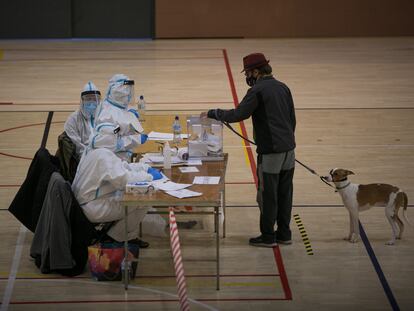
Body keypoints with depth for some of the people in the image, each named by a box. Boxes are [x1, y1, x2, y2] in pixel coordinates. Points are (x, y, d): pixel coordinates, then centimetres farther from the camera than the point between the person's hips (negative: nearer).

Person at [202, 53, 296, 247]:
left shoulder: (258, 91, -12)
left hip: (270, 151, -8)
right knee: (285, 193, 13)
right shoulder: (283, 88, 12)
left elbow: (238, 114, -18)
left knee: (267, 195, 2)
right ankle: (284, 234, 20)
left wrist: (212, 113, -7)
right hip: (288, 148, 8)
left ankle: (268, 237, 8)